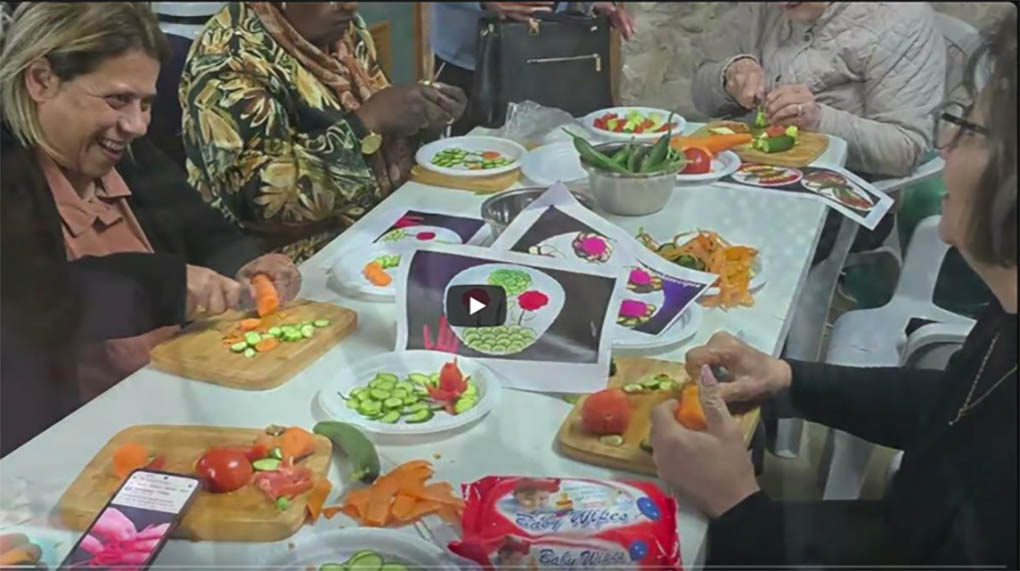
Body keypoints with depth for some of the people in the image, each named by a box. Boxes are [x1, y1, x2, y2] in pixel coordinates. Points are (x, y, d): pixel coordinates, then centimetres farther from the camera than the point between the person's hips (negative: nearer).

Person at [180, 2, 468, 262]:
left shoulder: (343, 30, 3)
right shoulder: (231, 59, -20)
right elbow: (262, 199, -29)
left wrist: (418, 122, -8)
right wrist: (367, 121, -29)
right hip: (304, 261, -7)